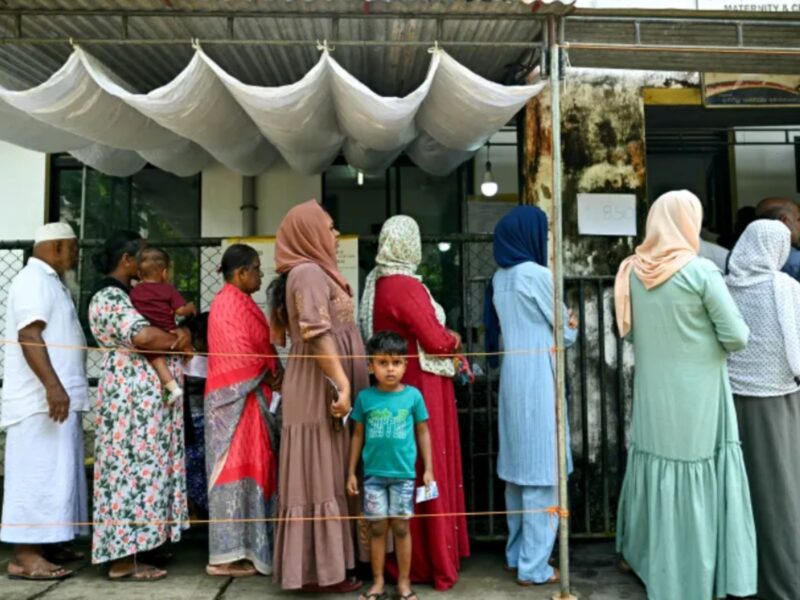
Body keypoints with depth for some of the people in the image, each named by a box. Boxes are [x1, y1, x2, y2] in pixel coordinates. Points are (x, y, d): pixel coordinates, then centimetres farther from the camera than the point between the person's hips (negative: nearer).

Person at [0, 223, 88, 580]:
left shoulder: (50, 281, 20)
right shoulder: (35, 280, -11)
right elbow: (29, 336, -21)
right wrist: (52, 385, -28)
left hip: (57, 397, 10)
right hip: (42, 400, -10)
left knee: (52, 472, 13)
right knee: (39, 473, -7)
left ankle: (46, 544, 21)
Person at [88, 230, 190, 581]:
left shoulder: (124, 295, 18)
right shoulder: (110, 298, -13)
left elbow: (168, 324, 17)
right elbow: (144, 336, -28)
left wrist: (180, 334, -6)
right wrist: (179, 340, -10)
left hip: (141, 395, 10)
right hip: (134, 395, -10)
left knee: (134, 469, 11)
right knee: (134, 469, -5)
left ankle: (128, 552, 19)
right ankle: (123, 562, 3)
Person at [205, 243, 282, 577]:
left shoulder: (237, 302, 18)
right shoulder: (231, 303, -14)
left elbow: (258, 346, 16)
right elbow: (241, 354, -20)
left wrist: (275, 373, 1)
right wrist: (270, 377, -6)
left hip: (245, 396, 10)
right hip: (237, 397, -10)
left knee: (243, 467, 12)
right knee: (236, 467, -6)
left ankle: (238, 548, 20)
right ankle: (227, 555, 2)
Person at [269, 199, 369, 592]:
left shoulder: (313, 272, 18)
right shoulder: (309, 273, -13)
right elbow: (317, 335, -23)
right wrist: (341, 385, -25)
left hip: (321, 388, 10)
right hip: (320, 389, -10)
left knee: (321, 476, 13)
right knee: (320, 476, -3)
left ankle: (315, 564, 22)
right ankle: (318, 569, 6)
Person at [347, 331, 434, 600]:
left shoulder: (413, 395, -5)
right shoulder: (365, 397, -3)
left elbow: (423, 432, 3)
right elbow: (358, 435, 5)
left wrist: (428, 469, 3)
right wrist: (351, 472, 6)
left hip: (404, 473, -1)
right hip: (373, 474, 1)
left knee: (401, 527, 9)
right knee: (377, 528, 10)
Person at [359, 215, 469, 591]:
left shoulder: (377, 283, 8)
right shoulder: (406, 286, -18)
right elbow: (436, 341, -17)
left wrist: (444, 338, 7)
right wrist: (454, 340, 3)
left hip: (396, 387, 9)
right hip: (420, 389, -9)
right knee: (426, 472, 2)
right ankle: (429, 561, 14)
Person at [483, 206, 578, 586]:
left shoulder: (500, 278, 10)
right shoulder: (537, 274, -13)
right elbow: (565, 332, -4)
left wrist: (560, 327, 9)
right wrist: (572, 330, 19)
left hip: (512, 378, 8)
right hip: (537, 380, -8)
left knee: (519, 469, 15)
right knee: (540, 470, 0)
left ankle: (516, 554, 25)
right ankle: (533, 566, 8)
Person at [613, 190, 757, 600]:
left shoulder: (632, 272, 0)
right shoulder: (701, 271, -14)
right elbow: (737, 337, -12)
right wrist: (714, 339, 8)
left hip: (652, 395, 5)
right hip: (697, 397, -5)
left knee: (656, 471, 18)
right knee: (700, 484, 7)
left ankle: (642, 556, 33)